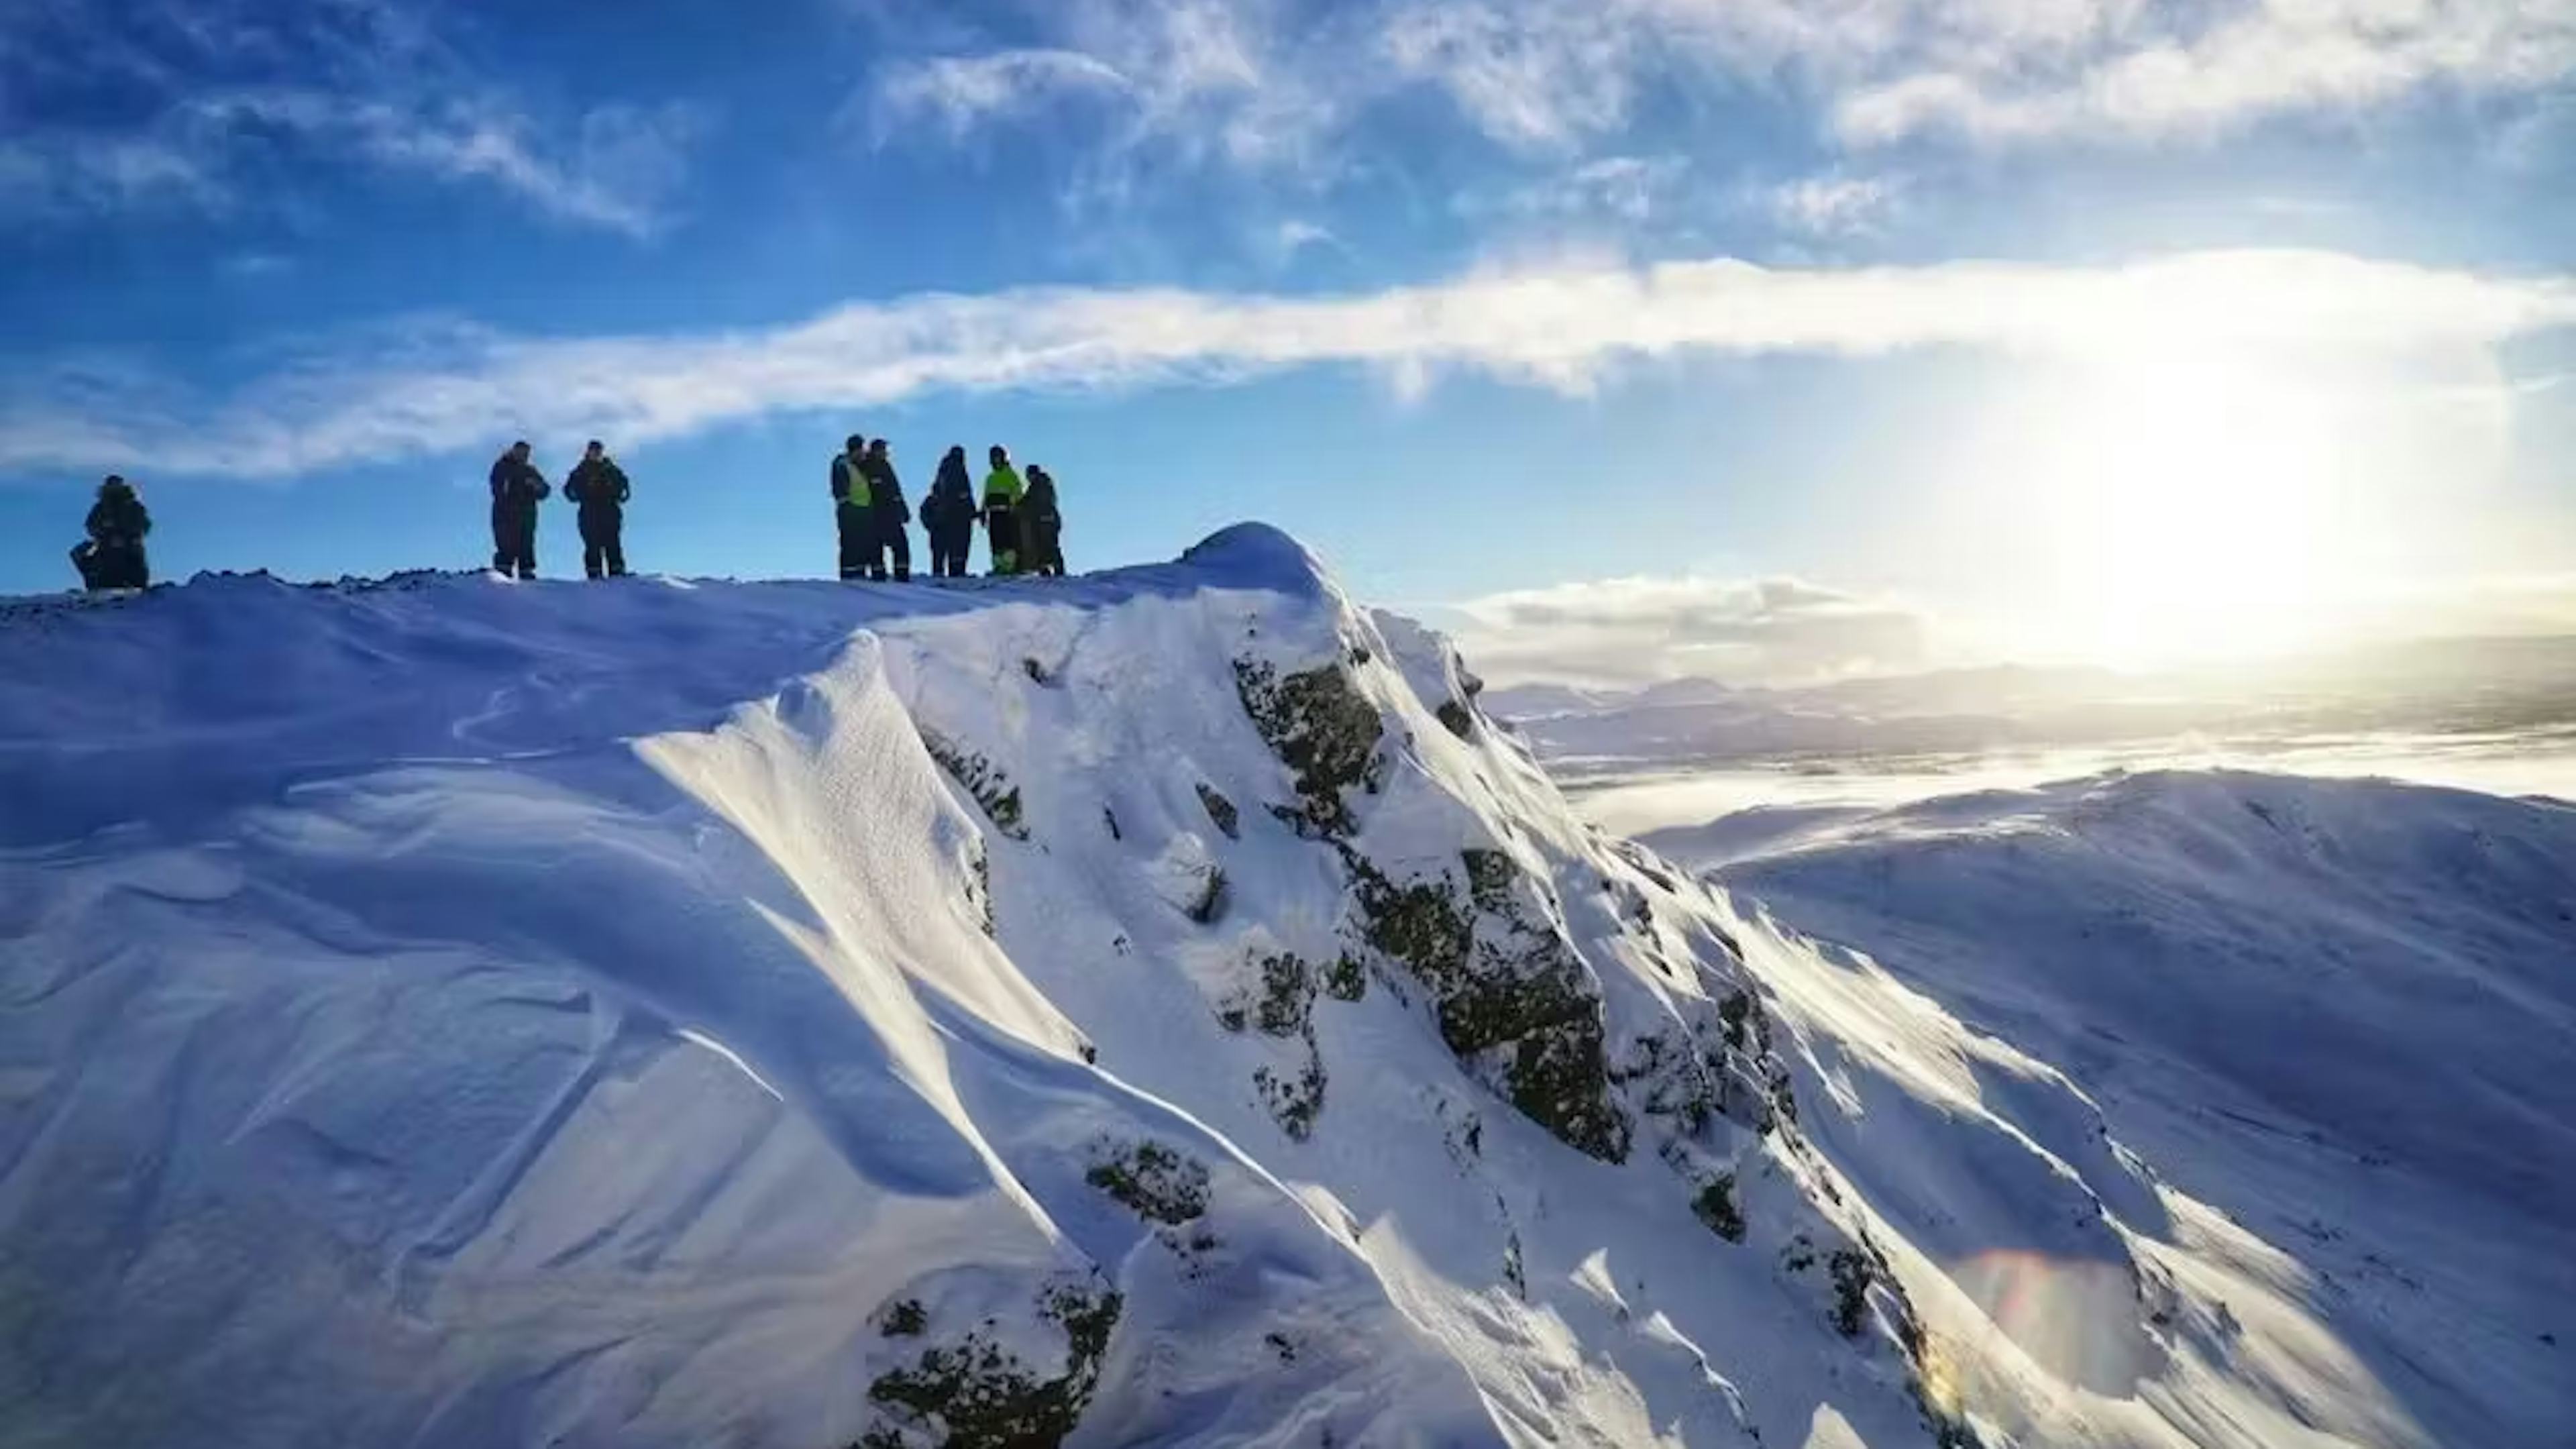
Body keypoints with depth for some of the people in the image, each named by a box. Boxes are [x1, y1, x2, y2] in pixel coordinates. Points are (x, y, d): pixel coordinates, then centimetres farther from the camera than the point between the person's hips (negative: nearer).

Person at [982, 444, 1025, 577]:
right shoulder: (991, 478, 25)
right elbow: (986, 497, 27)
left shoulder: (1011, 475, 5)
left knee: (1008, 539, -15)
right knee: (995, 541, 2)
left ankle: (1009, 566, -19)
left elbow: (1017, 493, -4)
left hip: (1007, 512, -6)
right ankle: (998, 566, 2)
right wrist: (984, 512, 18)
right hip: (994, 513, 7)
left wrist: (1014, 507, -17)